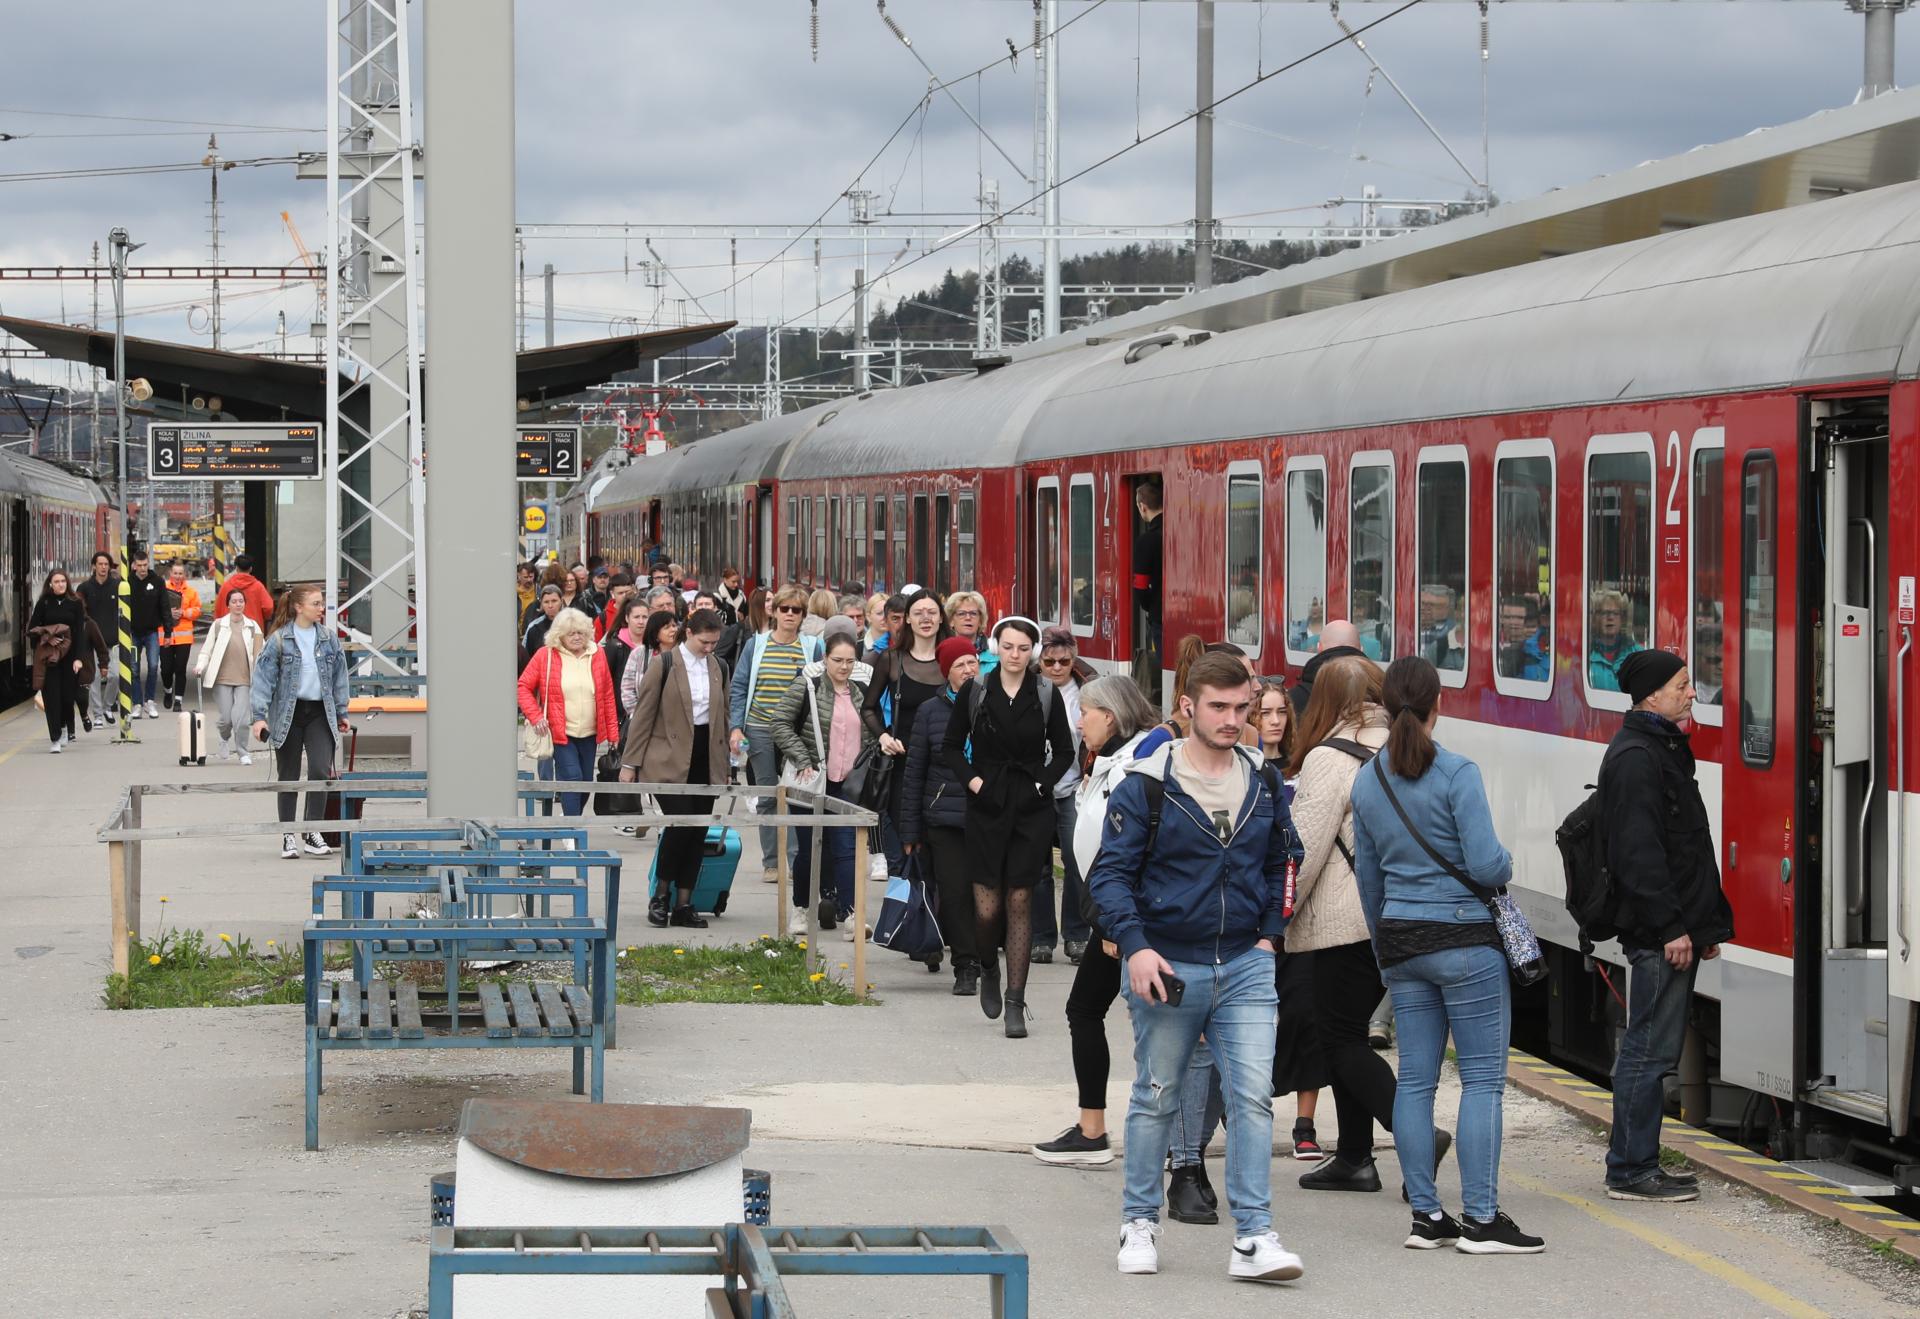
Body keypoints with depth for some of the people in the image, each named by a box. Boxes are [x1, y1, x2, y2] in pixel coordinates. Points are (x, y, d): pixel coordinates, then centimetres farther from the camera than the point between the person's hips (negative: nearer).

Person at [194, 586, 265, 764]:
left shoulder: (252, 626, 8)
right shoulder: (218, 625, 4)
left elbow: (261, 652, 9)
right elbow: (207, 650, 6)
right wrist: (200, 666, -9)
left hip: (244, 679, 0)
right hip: (222, 678, 0)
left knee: (240, 718, -12)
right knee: (225, 718, -3)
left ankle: (243, 752, 4)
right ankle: (225, 739, 31)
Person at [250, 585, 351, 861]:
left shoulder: (329, 638, 6)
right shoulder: (279, 639, -5)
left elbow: (339, 676, 15)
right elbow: (264, 677, -6)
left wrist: (341, 713, 16)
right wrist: (259, 716, -12)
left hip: (320, 713, 2)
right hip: (288, 714, -2)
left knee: (320, 770, -12)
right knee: (288, 776, 6)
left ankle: (312, 833, -2)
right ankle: (288, 836, 14)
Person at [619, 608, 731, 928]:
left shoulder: (718, 668, 10)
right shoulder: (665, 665, -5)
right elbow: (643, 715, -3)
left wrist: (724, 765, 17)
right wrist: (630, 763, -4)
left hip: (705, 759, 5)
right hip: (669, 760, -5)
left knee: (698, 832, 3)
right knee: (680, 823, -16)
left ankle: (684, 904, 10)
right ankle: (661, 895, 2)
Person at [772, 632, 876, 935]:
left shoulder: (862, 691, 8)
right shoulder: (808, 686, -7)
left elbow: (869, 735, 20)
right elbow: (781, 724, -9)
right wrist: (803, 761, -14)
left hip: (845, 784, 3)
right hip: (811, 782, -3)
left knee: (845, 848, -6)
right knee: (809, 847, 5)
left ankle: (847, 913, -11)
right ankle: (801, 908, 22)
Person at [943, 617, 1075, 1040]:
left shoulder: (1046, 695, 1)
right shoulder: (975, 691, 1)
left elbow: (1065, 751, 11)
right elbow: (951, 747, 8)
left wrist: (1043, 783, -3)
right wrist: (973, 781, -5)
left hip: (1032, 809, 0)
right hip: (987, 805, 0)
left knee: (1019, 902, -1)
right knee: (987, 906, -4)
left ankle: (1015, 1004, 3)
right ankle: (988, 968, 28)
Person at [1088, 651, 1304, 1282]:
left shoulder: (1264, 784, 6)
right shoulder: (1146, 785, -7)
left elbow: (1279, 863, 20)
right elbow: (1110, 872, -7)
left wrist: (1269, 933, 9)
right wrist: (1135, 946, -19)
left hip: (1245, 967, 2)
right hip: (1166, 968, -2)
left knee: (1253, 1096, -7)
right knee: (1155, 1098, 9)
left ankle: (1253, 1238, -6)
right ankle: (1139, 1224, 25)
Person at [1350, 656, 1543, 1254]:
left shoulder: (1367, 780, 6)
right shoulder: (1456, 773, -13)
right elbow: (1486, 864, -17)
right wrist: (1506, 866, 7)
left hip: (1402, 941, 6)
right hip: (1465, 939, -6)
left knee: (1415, 1077, 8)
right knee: (1482, 1077, -2)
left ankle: (1426, 1215, 10)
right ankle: (1480, 1219, -5)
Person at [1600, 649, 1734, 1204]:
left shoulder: (1666, 750, 19)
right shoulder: (1635, 758, -14)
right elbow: (1639, 851, -21)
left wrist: (1707, 922, 21)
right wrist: (1670, 927, -23)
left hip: (1677, 932, 10)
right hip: (1656, 934, -10)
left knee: (1654, 1049, 13)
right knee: (1649, 1049, -7)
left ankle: (1635, 1165, 19)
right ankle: (1630, 1171, -3)